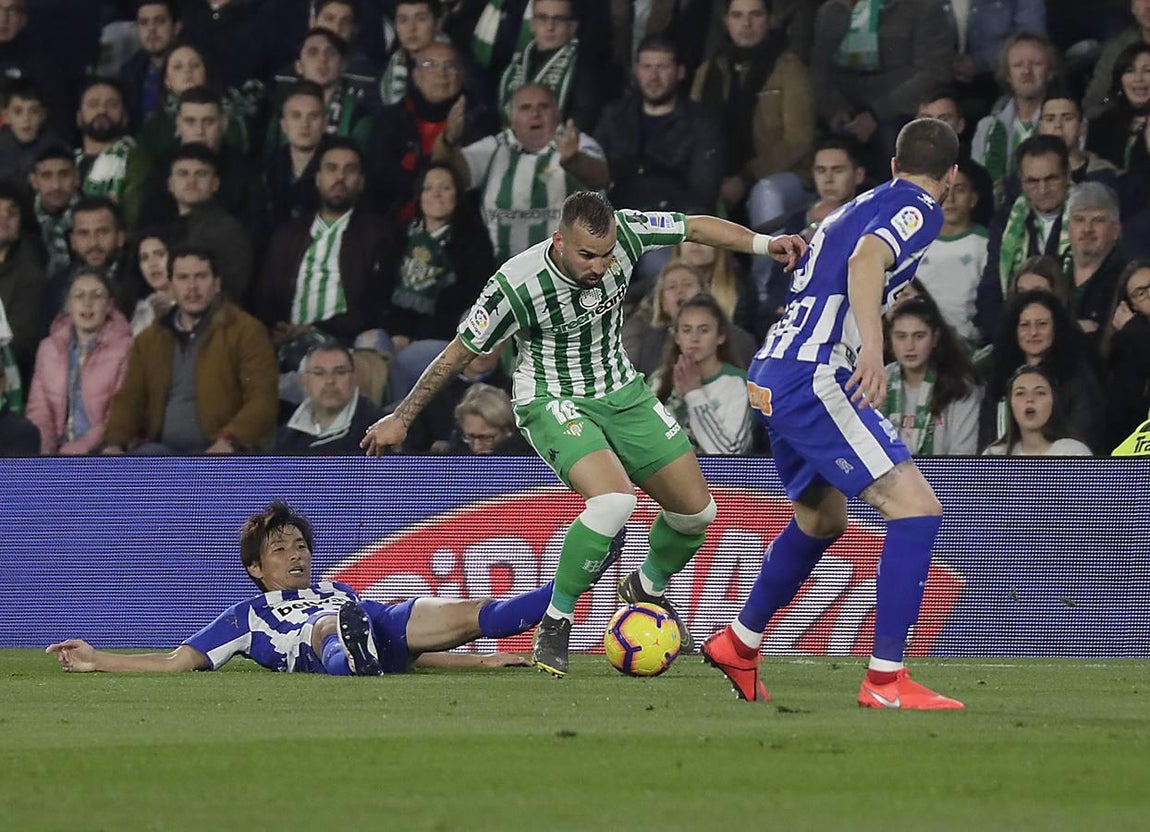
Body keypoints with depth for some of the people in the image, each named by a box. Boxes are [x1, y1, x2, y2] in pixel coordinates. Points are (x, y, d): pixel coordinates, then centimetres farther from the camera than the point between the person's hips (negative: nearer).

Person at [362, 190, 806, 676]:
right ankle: (554, 625, -14)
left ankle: (648, 588, 39)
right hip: (553, 402, -6)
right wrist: (401, 419, -6)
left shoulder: (623, 234, -18)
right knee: (614, 500, -32)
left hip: (622, 393, 6)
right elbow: (458, 353, -15)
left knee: (697, 511, 6)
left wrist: (764, 244, -16)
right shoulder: (517, 286, -28)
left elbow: (696, 228, -2)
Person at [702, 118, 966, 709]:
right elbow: (866, 260, -24)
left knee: (821, 520, 30)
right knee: (916, 509, -15)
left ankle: (738, 645, 42)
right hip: (814, 377, -10)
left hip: (772, 374, 10)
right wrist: (872, 349, -36)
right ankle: (885, 681, -20)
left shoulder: (856, 207, 23)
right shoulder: (919, 209, -4)